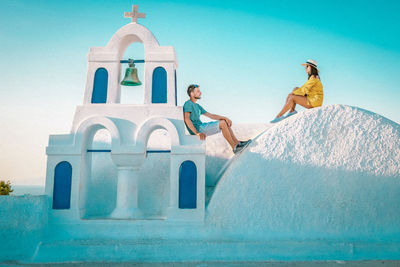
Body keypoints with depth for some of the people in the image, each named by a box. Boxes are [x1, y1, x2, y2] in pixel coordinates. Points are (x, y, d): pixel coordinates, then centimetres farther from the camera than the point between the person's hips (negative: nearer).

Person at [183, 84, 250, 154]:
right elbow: (186, 119, -25)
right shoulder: (188, 104, -9)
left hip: (201, 126, 10)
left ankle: (237, 143, 5)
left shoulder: (197, 106, 21)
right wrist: (197, 133, -35)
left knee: (225, 122, 7)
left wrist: (225, 118, 5)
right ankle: (234, 147, -12)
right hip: (198, 128, -10)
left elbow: (211, 115, 20)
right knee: (222, 123, -16)